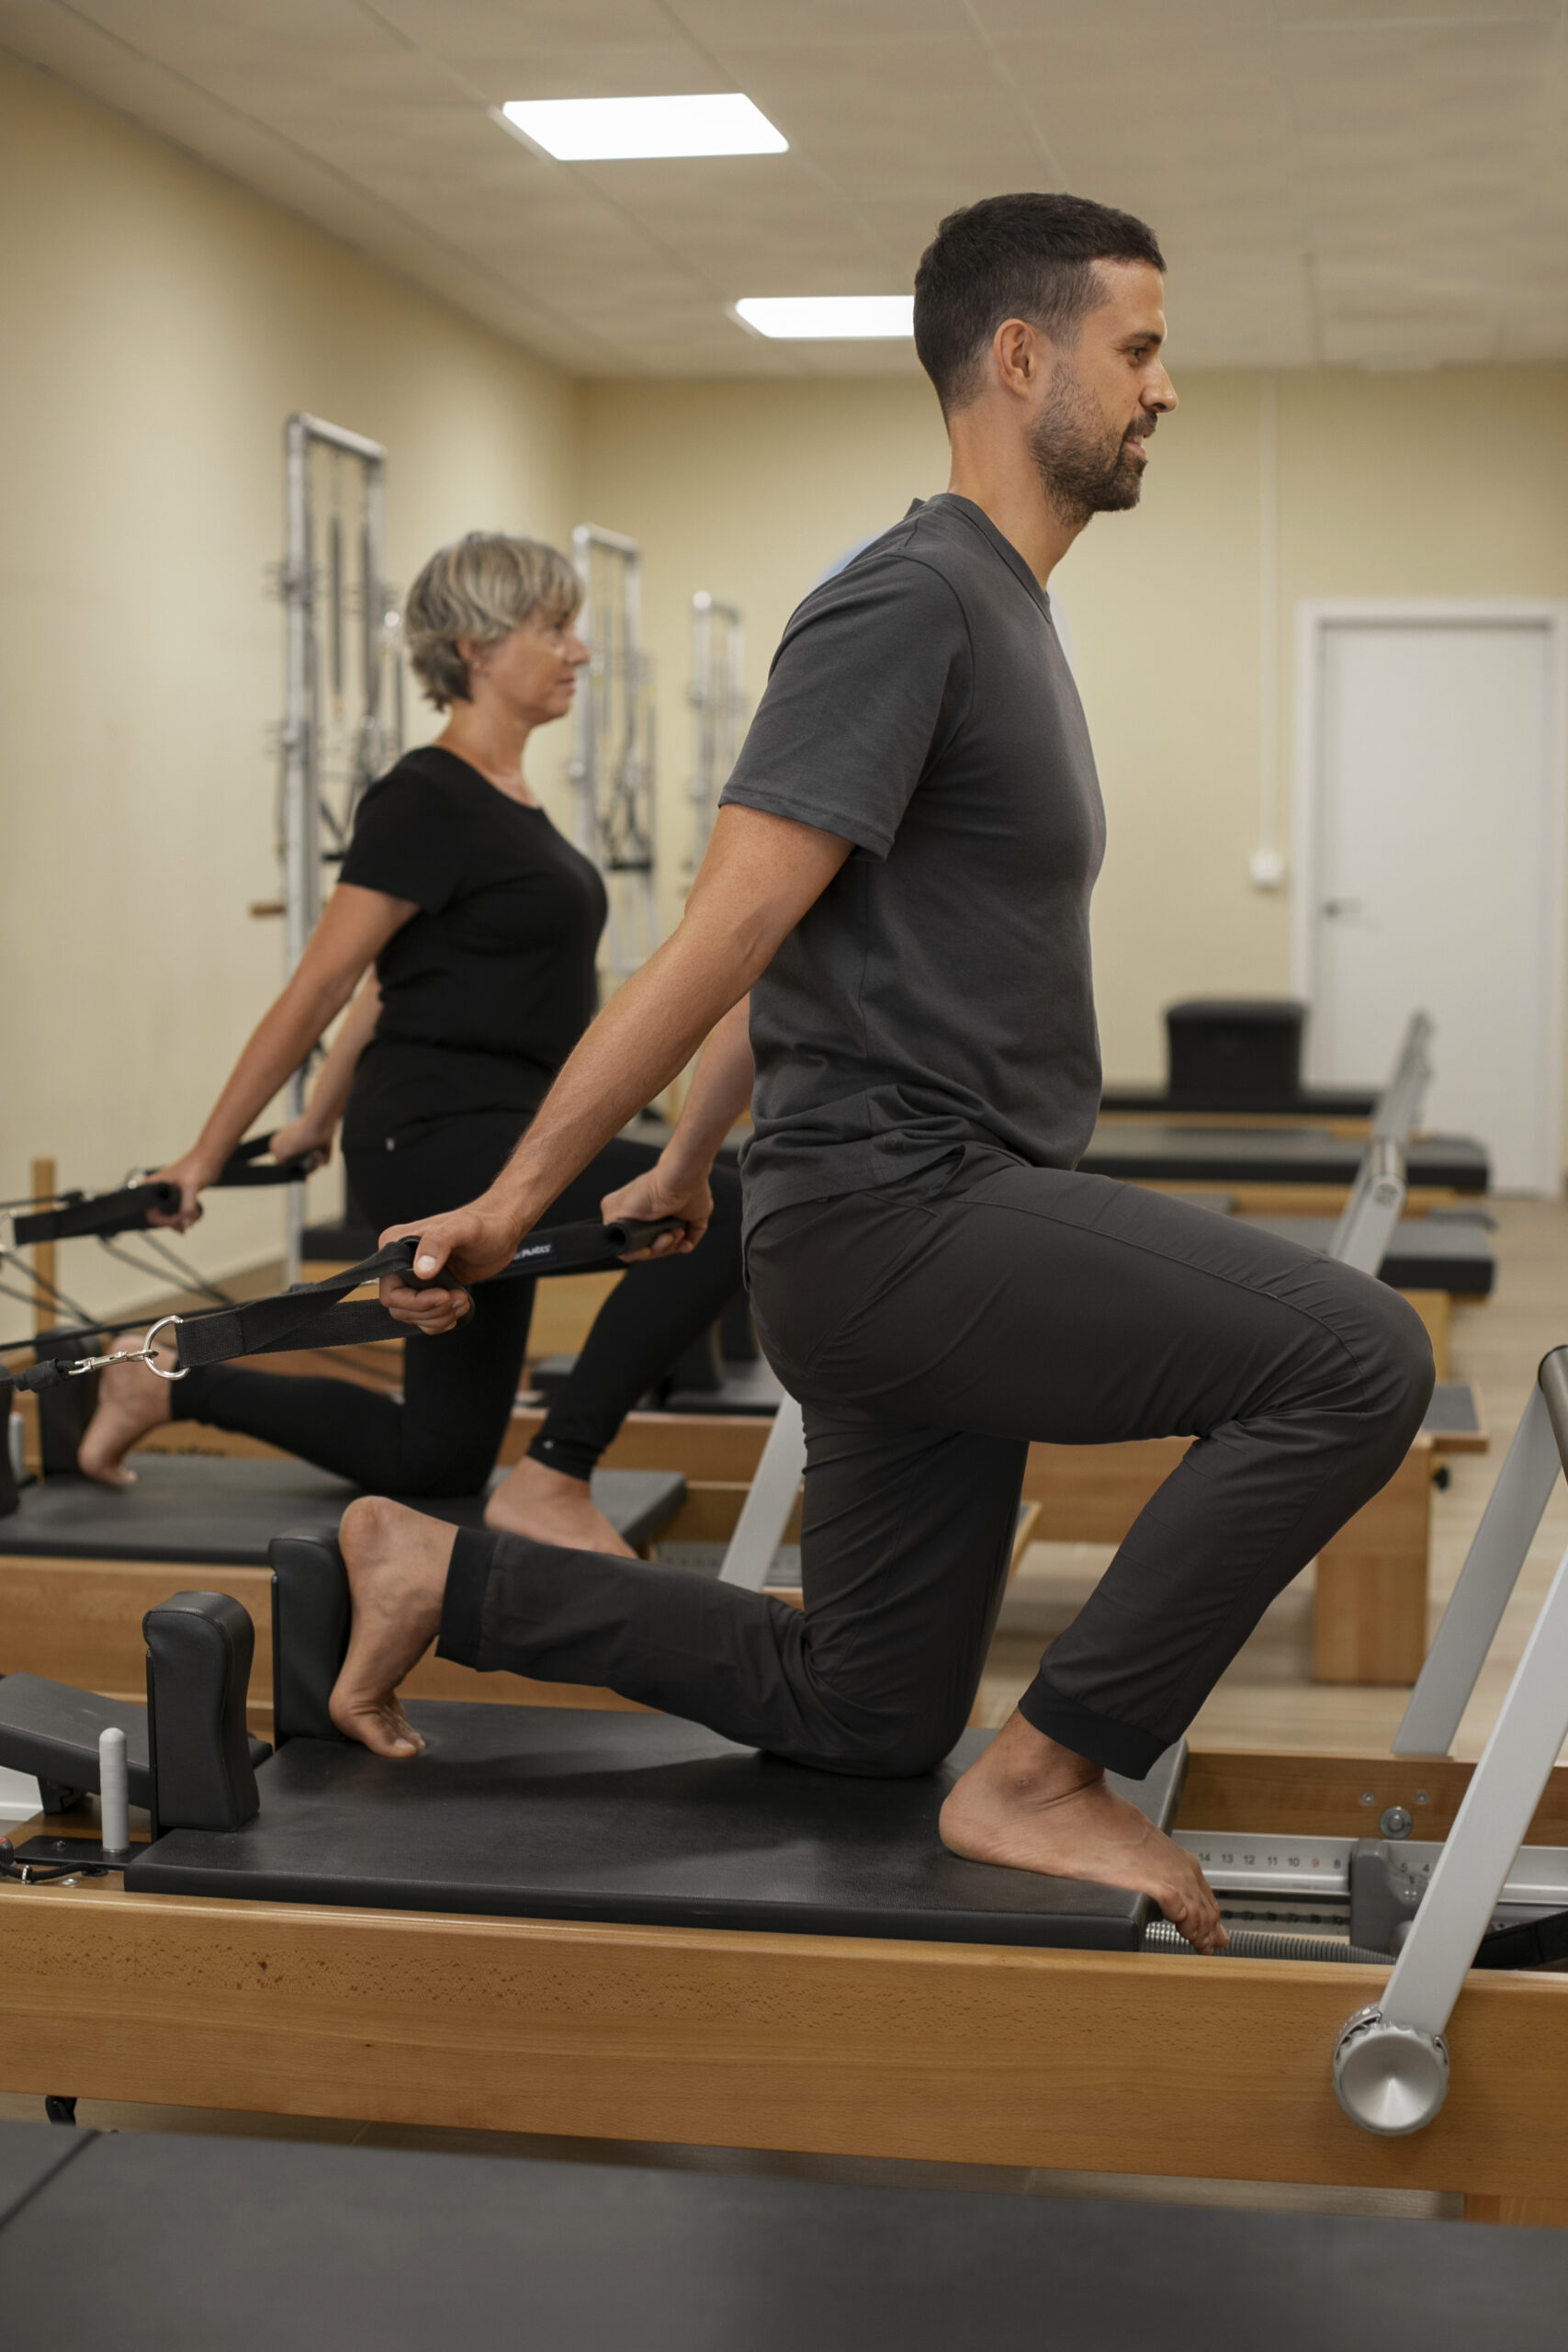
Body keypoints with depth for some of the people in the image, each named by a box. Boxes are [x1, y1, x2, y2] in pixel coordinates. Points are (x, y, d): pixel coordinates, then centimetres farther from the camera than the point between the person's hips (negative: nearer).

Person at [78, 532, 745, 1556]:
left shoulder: (509, 799, 14)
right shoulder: (427, 800, -14)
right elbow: (319, 988, -12)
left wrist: (320, 1120, 28)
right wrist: (207, 1157, -8)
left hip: (492, 1145, 10)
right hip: (437, 1136, -10)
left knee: (435, 1458, 16)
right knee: (722, 1215, -26)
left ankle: (170, 1387, 27)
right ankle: (552, 1482, -17)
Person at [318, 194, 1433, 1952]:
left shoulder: (1000, 615, 19)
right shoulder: (914, 602, -13)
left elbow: (812, 939, 24)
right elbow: (734, 927, -19)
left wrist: (688, 1166, 29)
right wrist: (513, 1198, -18)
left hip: (934, 1221, 10)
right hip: (898, 1211, -10)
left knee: (858, 1720, 15)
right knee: (1356, 1364, -20)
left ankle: (437, 1577, 23)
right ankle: (1045, 1779, -10)